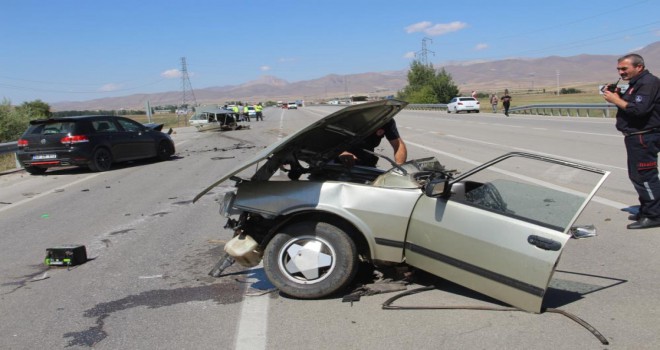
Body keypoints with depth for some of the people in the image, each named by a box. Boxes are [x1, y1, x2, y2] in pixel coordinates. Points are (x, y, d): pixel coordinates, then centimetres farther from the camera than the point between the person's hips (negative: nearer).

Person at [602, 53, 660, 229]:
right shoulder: (636, 84, 18)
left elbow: (639, 109, -26)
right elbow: (629, 105, 21)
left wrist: (616, 100, -16)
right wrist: (618, 95, 5)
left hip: (644, 138, -11)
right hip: (636, 137, 11)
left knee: (644, 176, -9)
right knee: (637, 176, 16)